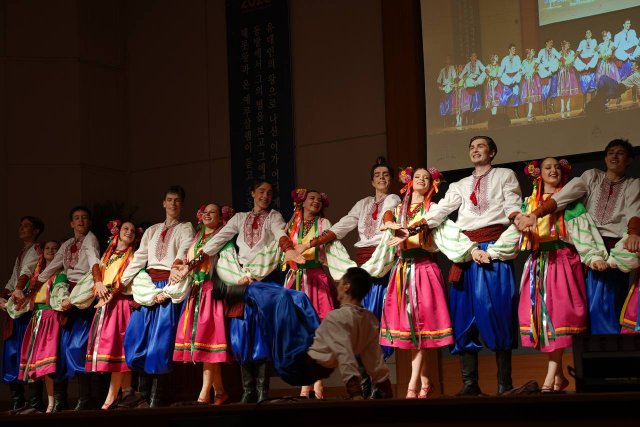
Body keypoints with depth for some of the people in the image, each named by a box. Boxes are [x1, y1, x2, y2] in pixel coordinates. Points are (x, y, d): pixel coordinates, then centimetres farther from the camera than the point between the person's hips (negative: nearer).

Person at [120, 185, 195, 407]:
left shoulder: (186, 228, 5)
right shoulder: (152, 230, 21)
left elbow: (182, 258, -7)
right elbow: (139, 258, 15)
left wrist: (167, 289, -18)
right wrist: (121, 282, 4)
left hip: (170, 286, -5)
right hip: (147, 286, 5)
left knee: (161, 339, -11)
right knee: (136, 337, -3)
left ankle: (158, 398, -7)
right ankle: (144, 394, 9)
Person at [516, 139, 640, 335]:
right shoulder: (592, 177, 13)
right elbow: (563, 196, -2)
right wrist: (534, 215, -17)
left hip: (614, 249, -1)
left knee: (606, 303, -11)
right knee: (591, 302, -4)